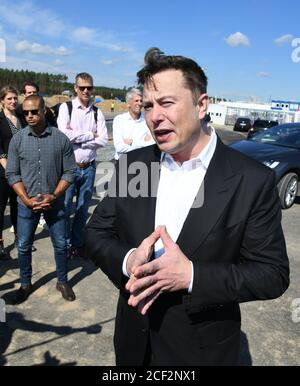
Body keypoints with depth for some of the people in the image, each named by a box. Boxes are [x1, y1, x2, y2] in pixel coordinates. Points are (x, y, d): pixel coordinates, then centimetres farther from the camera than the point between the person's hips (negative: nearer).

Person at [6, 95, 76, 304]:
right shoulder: (17, 139, -4)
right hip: (26, 204, 1)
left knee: (61, 245, 9)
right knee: (24, 246, 11)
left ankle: (63, 282, 30)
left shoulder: (61, 138, -7)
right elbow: (12, 174, -2)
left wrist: (54, 196, -14)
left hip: (55, 204, -1)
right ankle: (26, 284, 32)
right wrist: (27, 199, -12)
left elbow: (69, 172, -5)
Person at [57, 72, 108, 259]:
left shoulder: (97, 112, 4)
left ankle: (78, 243, 27)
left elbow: (103, 140, -6)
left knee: (83, 209, 12)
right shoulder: (66, 107, -2)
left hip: (89, 167, 3)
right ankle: (66, 244, 22)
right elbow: (64, 134, -16)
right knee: (65, 207, 4)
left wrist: (77, 137, -11)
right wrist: (90, 135, -9)